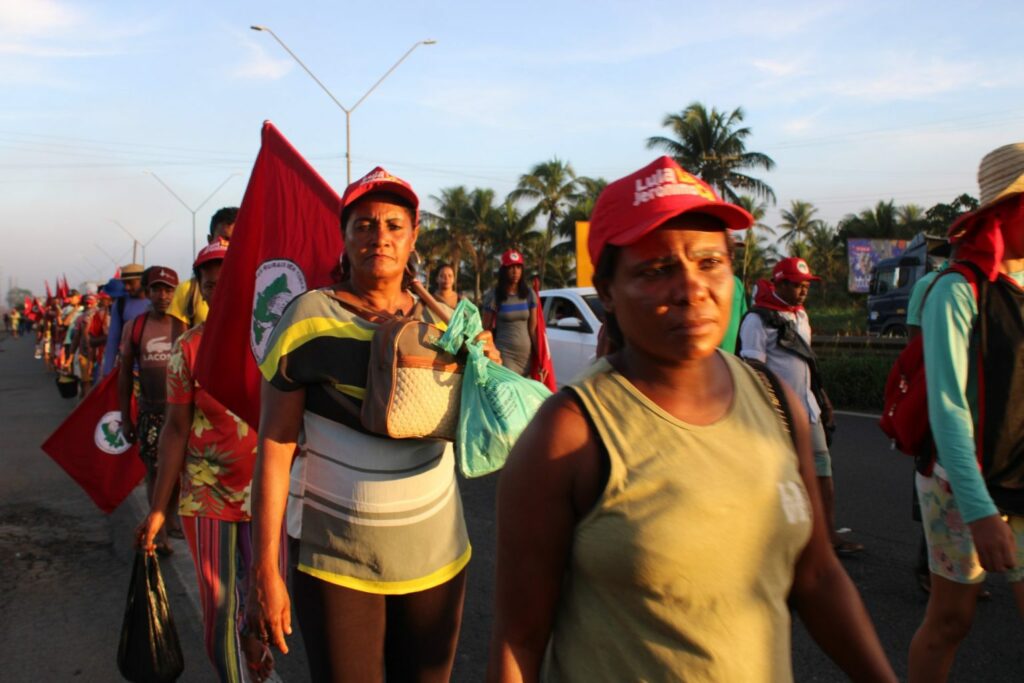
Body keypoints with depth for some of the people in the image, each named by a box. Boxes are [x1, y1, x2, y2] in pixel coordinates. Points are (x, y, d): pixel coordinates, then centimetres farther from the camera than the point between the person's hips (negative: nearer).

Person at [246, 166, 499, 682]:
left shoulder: (439, 320, 4)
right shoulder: (310, 316, -9)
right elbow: (274, 449, -9)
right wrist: (265, 570, -10)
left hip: (438, 557, 4)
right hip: (336, 563, -3)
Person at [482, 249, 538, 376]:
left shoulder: (529, 295, 6)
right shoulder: (494, 296, -2)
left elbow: (533, 329, 7)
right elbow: (486, 330, 1)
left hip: (525, 353, 3)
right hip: (503, 353, -3)